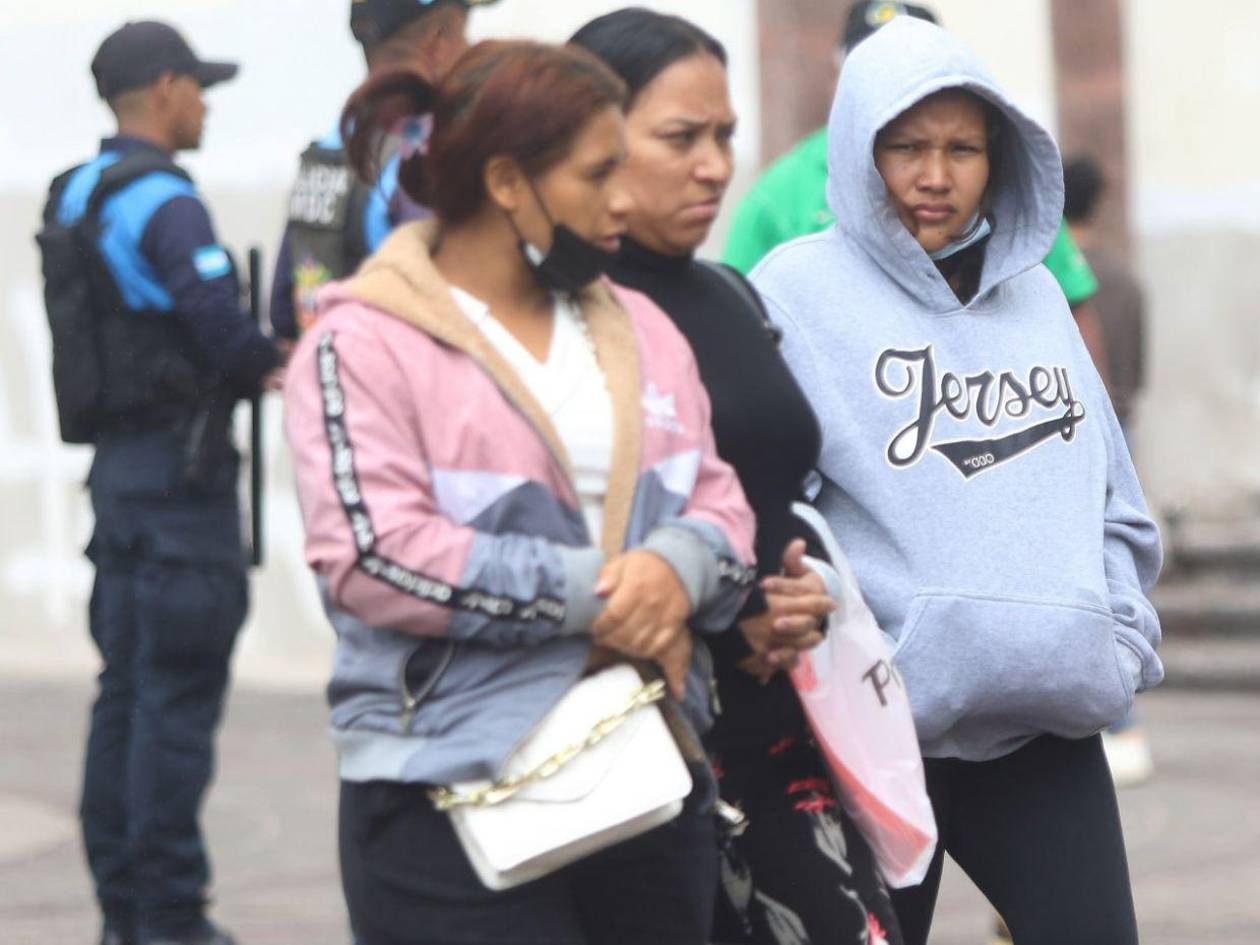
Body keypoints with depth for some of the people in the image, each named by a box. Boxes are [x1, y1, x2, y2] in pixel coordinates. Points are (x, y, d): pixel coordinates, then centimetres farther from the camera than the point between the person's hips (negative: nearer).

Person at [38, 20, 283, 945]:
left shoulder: (74, 199, 13)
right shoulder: (165, 201, -14)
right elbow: (222, 328, -21)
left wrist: (249, 367, 9)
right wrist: (278, 364, 0)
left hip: (116, 457, 9)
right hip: (179, 462, -9)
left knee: (128, 687, 12)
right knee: (180, 695, -6)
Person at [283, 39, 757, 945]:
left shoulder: (641, 330, 17)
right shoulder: (365, 343, -5)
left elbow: (719, 505, 13)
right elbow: (374, 553, -16)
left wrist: (678, 566, -12)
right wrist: (593, 594, -16)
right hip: (453, 809, -7)